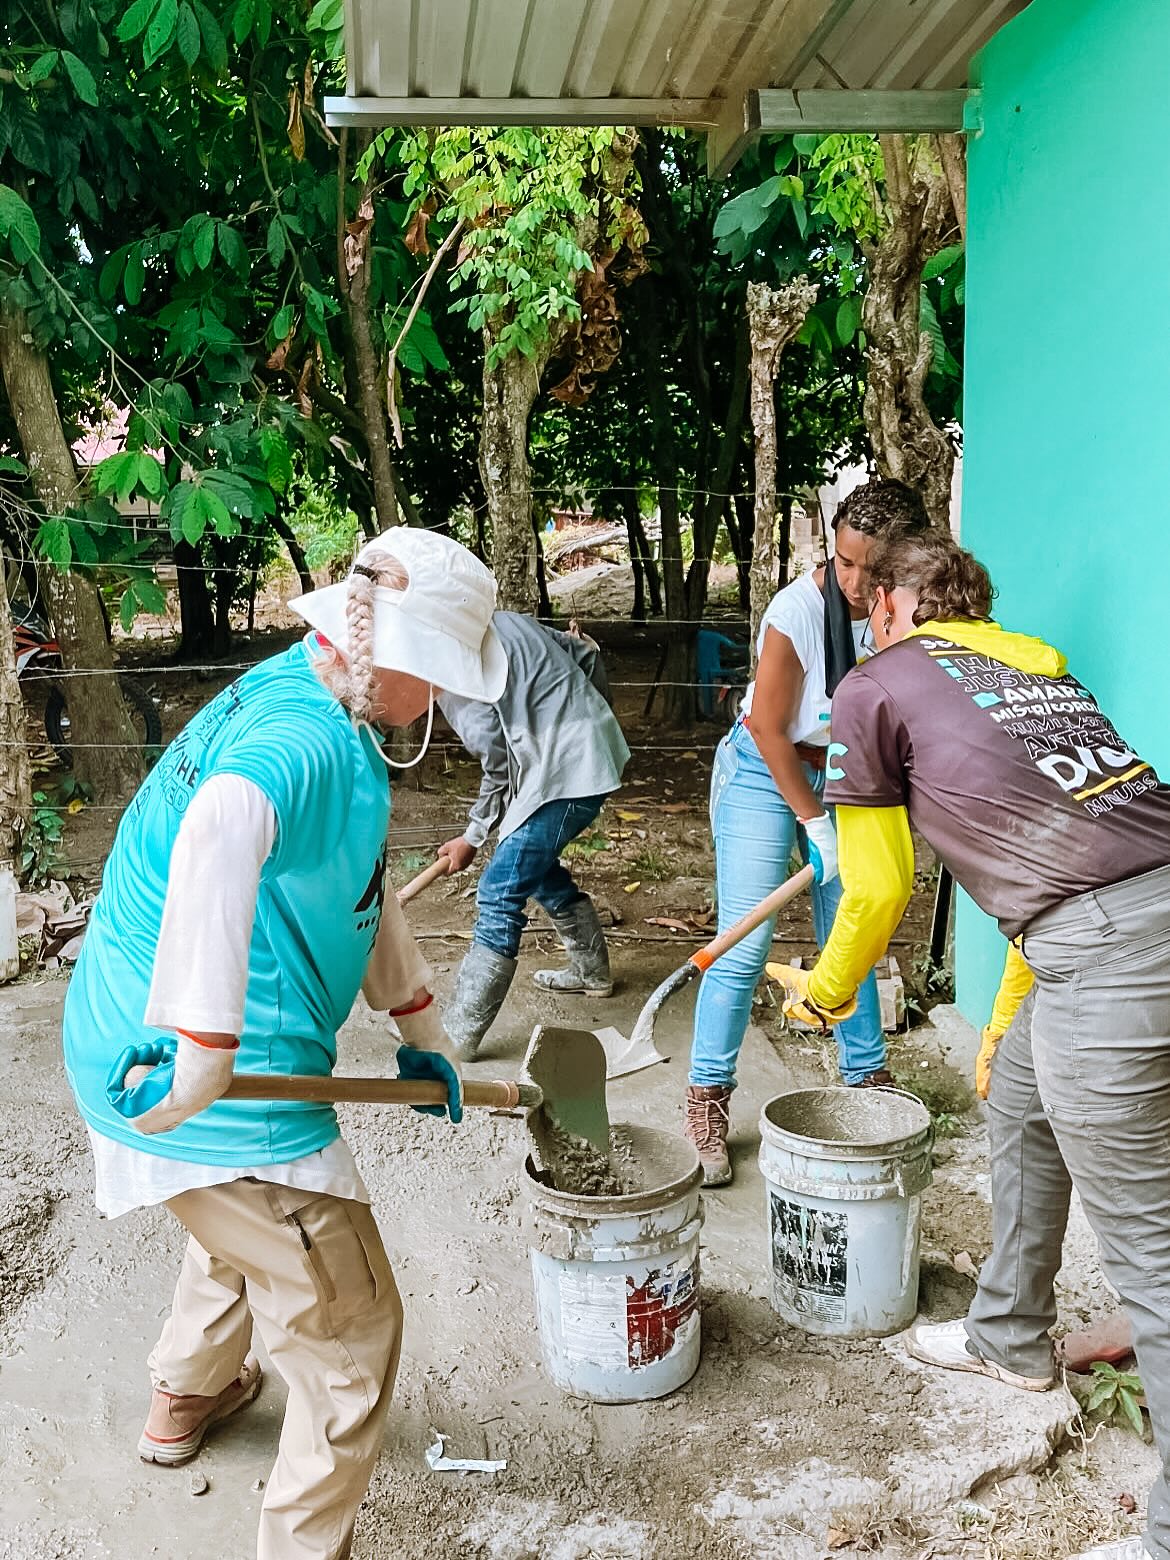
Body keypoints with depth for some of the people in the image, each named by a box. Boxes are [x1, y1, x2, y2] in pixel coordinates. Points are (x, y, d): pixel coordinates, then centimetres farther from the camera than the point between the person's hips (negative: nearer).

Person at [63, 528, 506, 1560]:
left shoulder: (294, 695, 8)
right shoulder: (310, 743, -25)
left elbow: (363, 887, 16)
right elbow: (220, 833, -50)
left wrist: (420, 1031, 20)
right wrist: (203, 1051, -46)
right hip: (223, 1098, -11)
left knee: (245, 1226, 38)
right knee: (350, 1336, 6)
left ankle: (187, 1397, 63)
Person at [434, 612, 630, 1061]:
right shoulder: (501, 620, 12)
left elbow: (499, 763, -10)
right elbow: (585, 653, 17)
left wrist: (472, 837, 3)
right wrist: (591, 714, 31)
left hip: (566, 772, -10)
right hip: (597, 749, 10)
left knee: (499, 893, -7)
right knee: (537, 866, 26)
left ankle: (457, 1035, -4)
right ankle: (592, 970, 42)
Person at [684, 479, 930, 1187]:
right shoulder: (800, 608, -26)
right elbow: (770, 728, -17)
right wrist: (816, 823, -13)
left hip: (846, 774, 4)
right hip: (765, 771, -4)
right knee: (745, 945, -6)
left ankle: (867, 1078, 26)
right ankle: (708, 1103, 6)